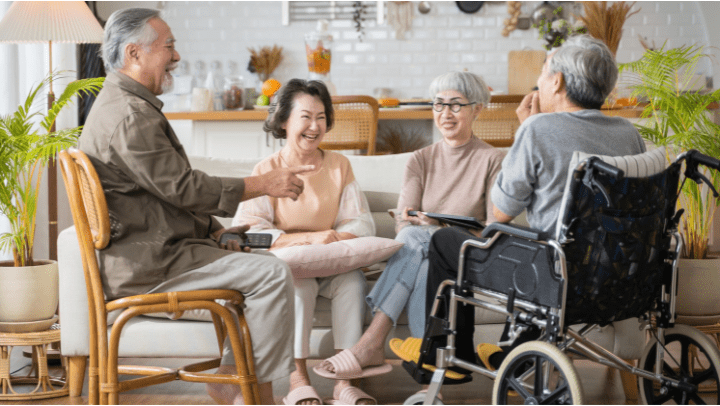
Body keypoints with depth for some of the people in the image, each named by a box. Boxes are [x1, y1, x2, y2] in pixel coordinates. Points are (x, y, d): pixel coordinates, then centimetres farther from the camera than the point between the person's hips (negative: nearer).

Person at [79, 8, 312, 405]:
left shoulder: (121, 105, 19)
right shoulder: (130, 116, -18)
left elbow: (171, 190, 20)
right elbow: (183, 188, -20)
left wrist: (216, 231, 10)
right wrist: (263, 183, -12)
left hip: (151, 249, 11)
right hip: (148, 264, -11)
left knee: (263, 263, 14)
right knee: (273, 274, -16)